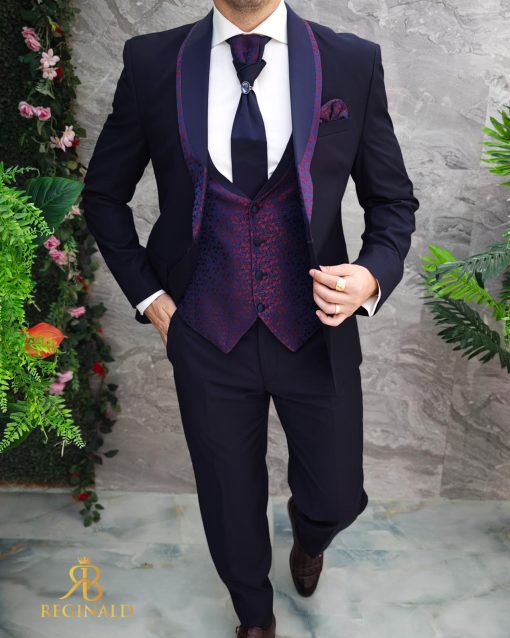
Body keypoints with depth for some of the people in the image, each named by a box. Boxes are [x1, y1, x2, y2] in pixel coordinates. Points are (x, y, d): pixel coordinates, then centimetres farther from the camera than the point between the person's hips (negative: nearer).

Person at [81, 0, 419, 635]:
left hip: (317, 334, 1)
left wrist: (373, 275, -15)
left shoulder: (354, 62, -4)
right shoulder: (151, 62, -3)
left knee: (337, 499, 15)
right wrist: (148, 296, 1)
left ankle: (307, 536, 57)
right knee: (231, 506, 17)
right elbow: (103, 194, 8)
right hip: (207, 340, 0)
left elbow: (393, 198, 4)